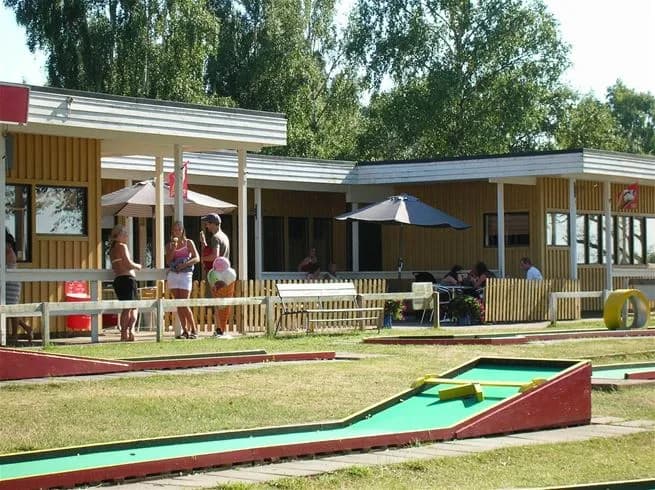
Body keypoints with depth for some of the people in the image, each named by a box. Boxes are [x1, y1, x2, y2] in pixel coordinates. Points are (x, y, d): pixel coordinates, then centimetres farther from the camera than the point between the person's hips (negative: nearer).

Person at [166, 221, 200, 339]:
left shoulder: (188, 243, 4)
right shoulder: (170, 245, 12)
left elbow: (197, 258, -3)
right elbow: (168, 261, 1)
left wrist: (185, 264, -16)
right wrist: (173, 247, -9)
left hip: (185, 275, -4)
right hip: (173, 275, 4)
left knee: (184, 304, -11)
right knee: (179, 305, 1)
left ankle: (193, 330, -2)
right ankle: (185, 331, 4)